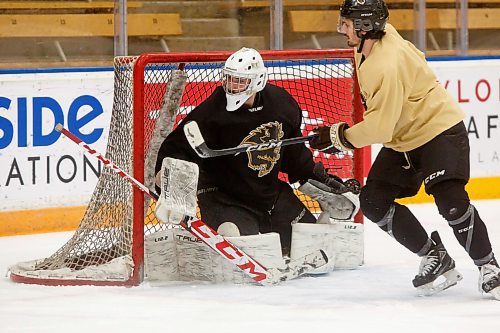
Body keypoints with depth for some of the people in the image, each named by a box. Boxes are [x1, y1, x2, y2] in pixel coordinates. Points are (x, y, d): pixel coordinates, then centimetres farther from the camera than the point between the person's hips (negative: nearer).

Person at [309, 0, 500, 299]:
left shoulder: (387, 66, -31)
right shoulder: (375, 40, -3)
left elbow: (380, 128, -30)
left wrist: (340, 137, -17)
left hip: (439, 129, -10)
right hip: (402, 139, 10)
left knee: (450, 201, -23)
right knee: (374, 200, 1)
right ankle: (435, 257, 11)